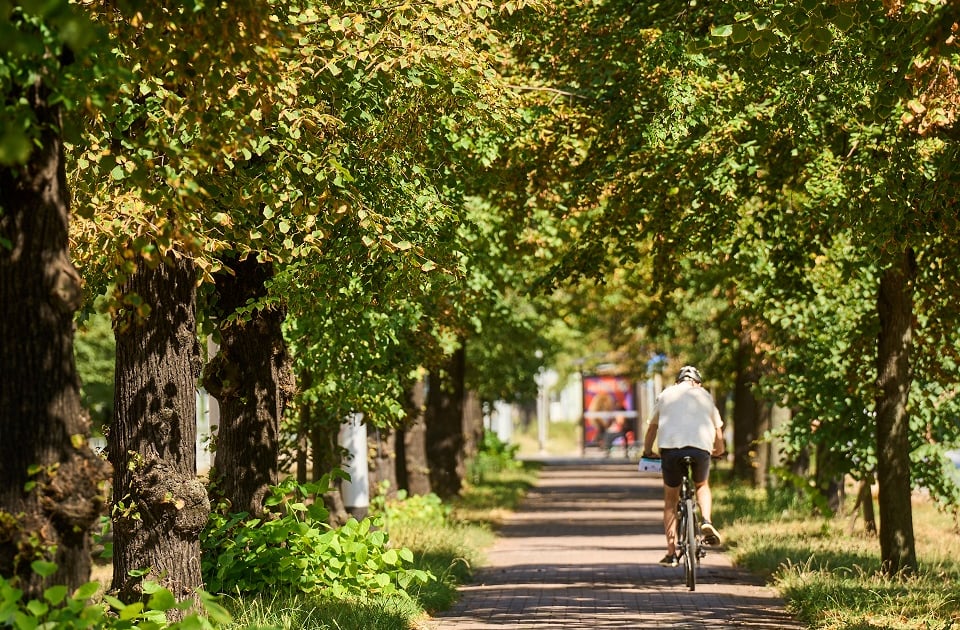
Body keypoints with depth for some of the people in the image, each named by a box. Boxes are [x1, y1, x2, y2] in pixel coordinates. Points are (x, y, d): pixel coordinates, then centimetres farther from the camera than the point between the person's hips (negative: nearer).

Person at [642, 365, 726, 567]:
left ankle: (671, 553, 9)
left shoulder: (666, 395, 23)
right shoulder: (705, 396, 23)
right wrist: (719, 450, 41)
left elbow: (652, 428, 26)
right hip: (701, 448, 1)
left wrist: (647, 452, 40)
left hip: (671, 447, 0)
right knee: (702, 486, 30)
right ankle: (706, 521, 2)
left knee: (670, 501, 14)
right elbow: (718, 433, 22)